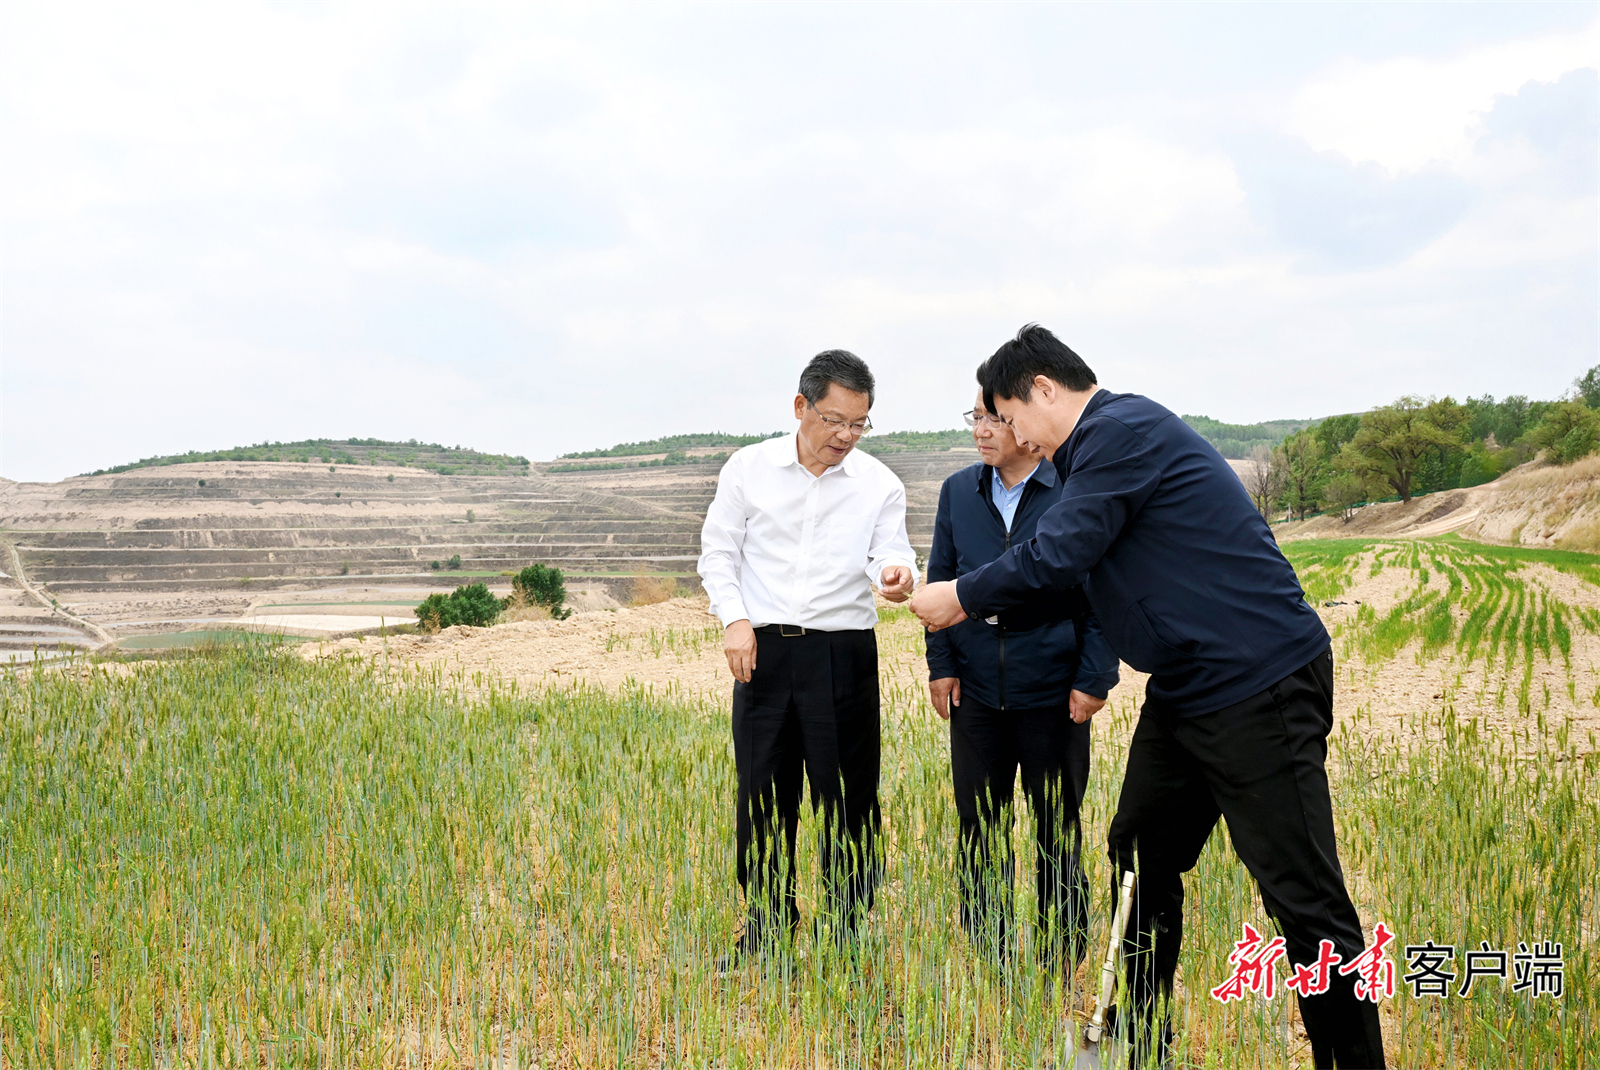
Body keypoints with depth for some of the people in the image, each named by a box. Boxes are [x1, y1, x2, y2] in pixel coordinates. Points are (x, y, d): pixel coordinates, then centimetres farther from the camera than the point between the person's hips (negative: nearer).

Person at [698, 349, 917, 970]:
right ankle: (764, 930, 23)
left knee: (847, 799, 3)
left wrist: (897, 575, -30)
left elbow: (889, 553, -6)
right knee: (762, 794, 8)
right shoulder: (749, 468, 2)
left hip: (844, 655, 0)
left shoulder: (879, 485, 2)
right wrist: (734, 619, -7)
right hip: (762, 650, 1)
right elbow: (719, 552, 7)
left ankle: (851, 931, 17)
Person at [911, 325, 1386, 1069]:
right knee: (1140, 864, 17)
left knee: (1305, 901, -7)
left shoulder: (1123, 431, -14)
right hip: (1186, 692, 11)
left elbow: (1055, 558, -16)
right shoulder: (1108, 442, 16)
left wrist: (962, 598, -2)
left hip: (1258, 687, -11)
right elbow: (1072, 562, 24)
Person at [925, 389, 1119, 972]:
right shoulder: (958, 492, 7)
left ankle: (1062, 968, 21)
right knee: (979, 834, 9)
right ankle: (988, 963, 22)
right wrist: (940, 663, 4)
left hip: (1054, 693, -3)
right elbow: (940, 580, 13)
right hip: (975, 689, 4)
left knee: (1057, 835, 8)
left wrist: (1094, 679, -9)